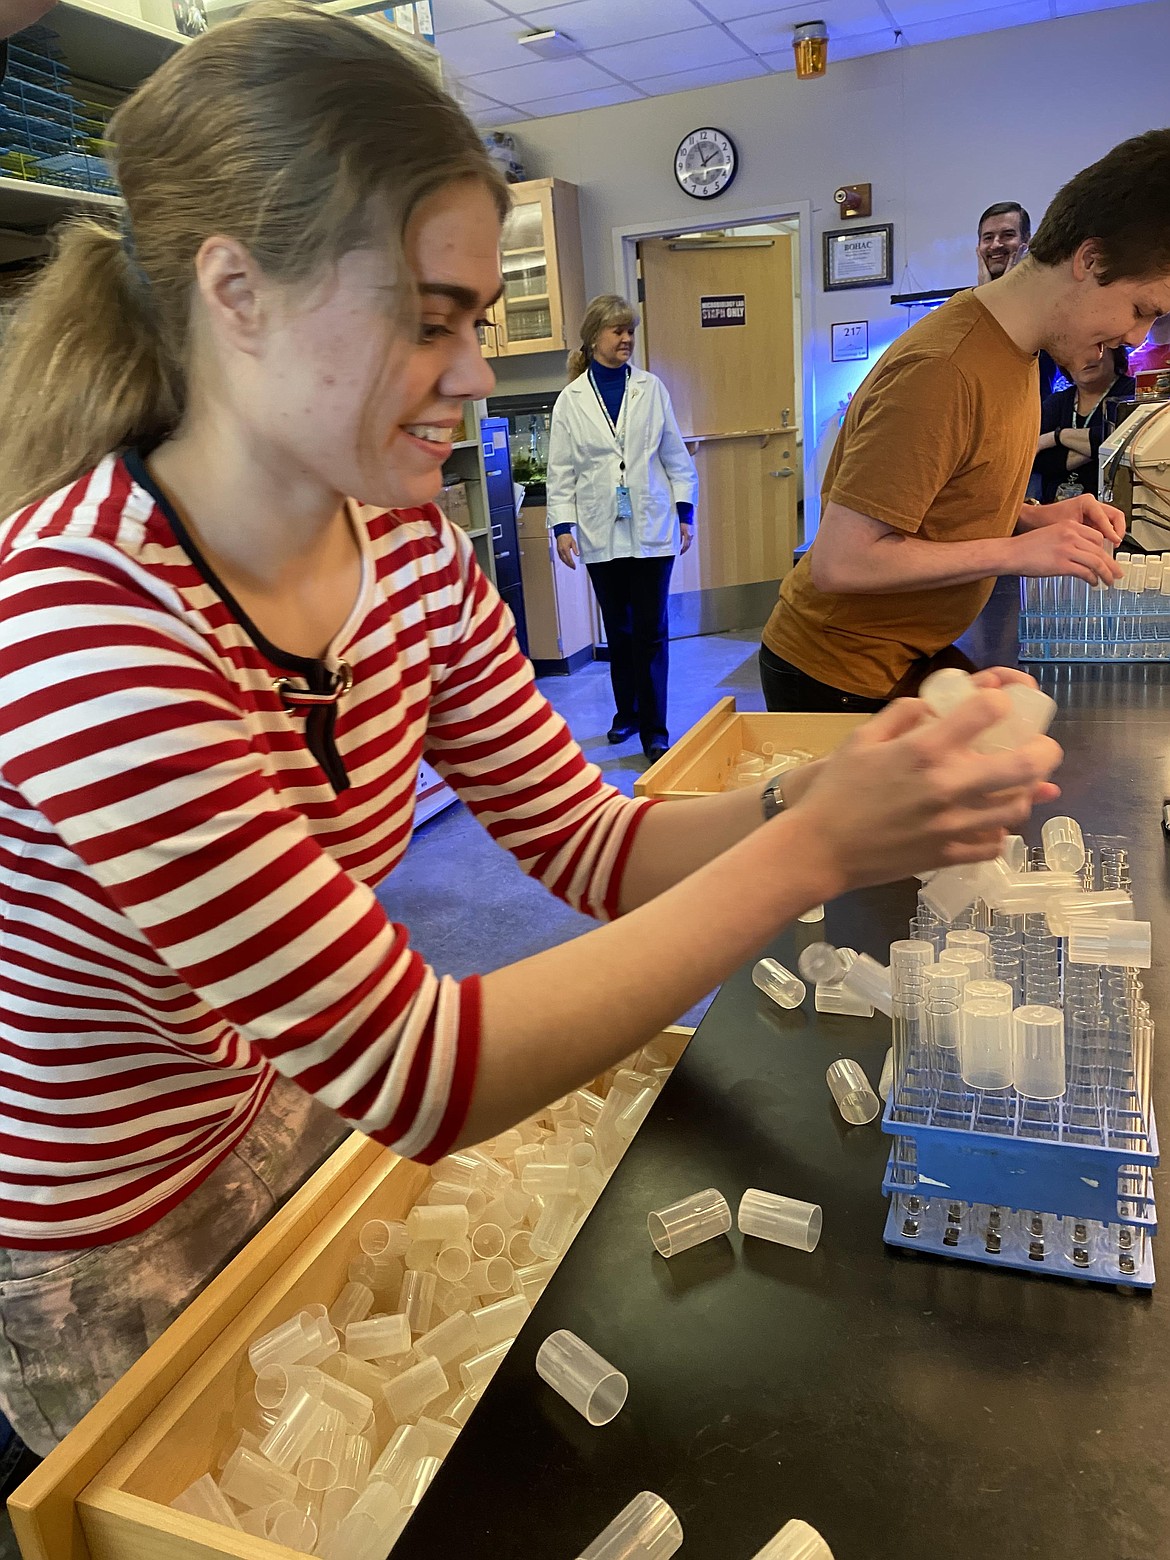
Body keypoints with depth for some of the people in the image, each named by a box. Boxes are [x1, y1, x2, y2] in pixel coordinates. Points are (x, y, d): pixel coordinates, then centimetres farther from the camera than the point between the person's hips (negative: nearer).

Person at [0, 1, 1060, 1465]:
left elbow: (590, 845, -7)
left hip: (294, 1114, 6)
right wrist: (812, 850, -34)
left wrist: (821, 793, -25)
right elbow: (422, 1074, -35)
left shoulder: (415, 560, -11)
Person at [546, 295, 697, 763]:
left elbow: (675, 455, 6)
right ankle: (626, 713, 28)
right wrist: (562, 526, -7)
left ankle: (654, 730, 5)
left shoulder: (651, 388, 5)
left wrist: (686, 510, 0)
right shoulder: (571, 400, 3)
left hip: (651, 528, -1)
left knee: (651, 630, -2)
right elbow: (562, 471, 2)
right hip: (601, 532, 1)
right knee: (618, 629, 12)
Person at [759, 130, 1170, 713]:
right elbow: (838, 562, -28)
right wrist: (1015, 551, -22)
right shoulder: (943, 373, -25)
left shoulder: (1012, 350, 7)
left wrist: (1029, 516, -1)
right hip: (839, 681, -9)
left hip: (906, 659, 9)